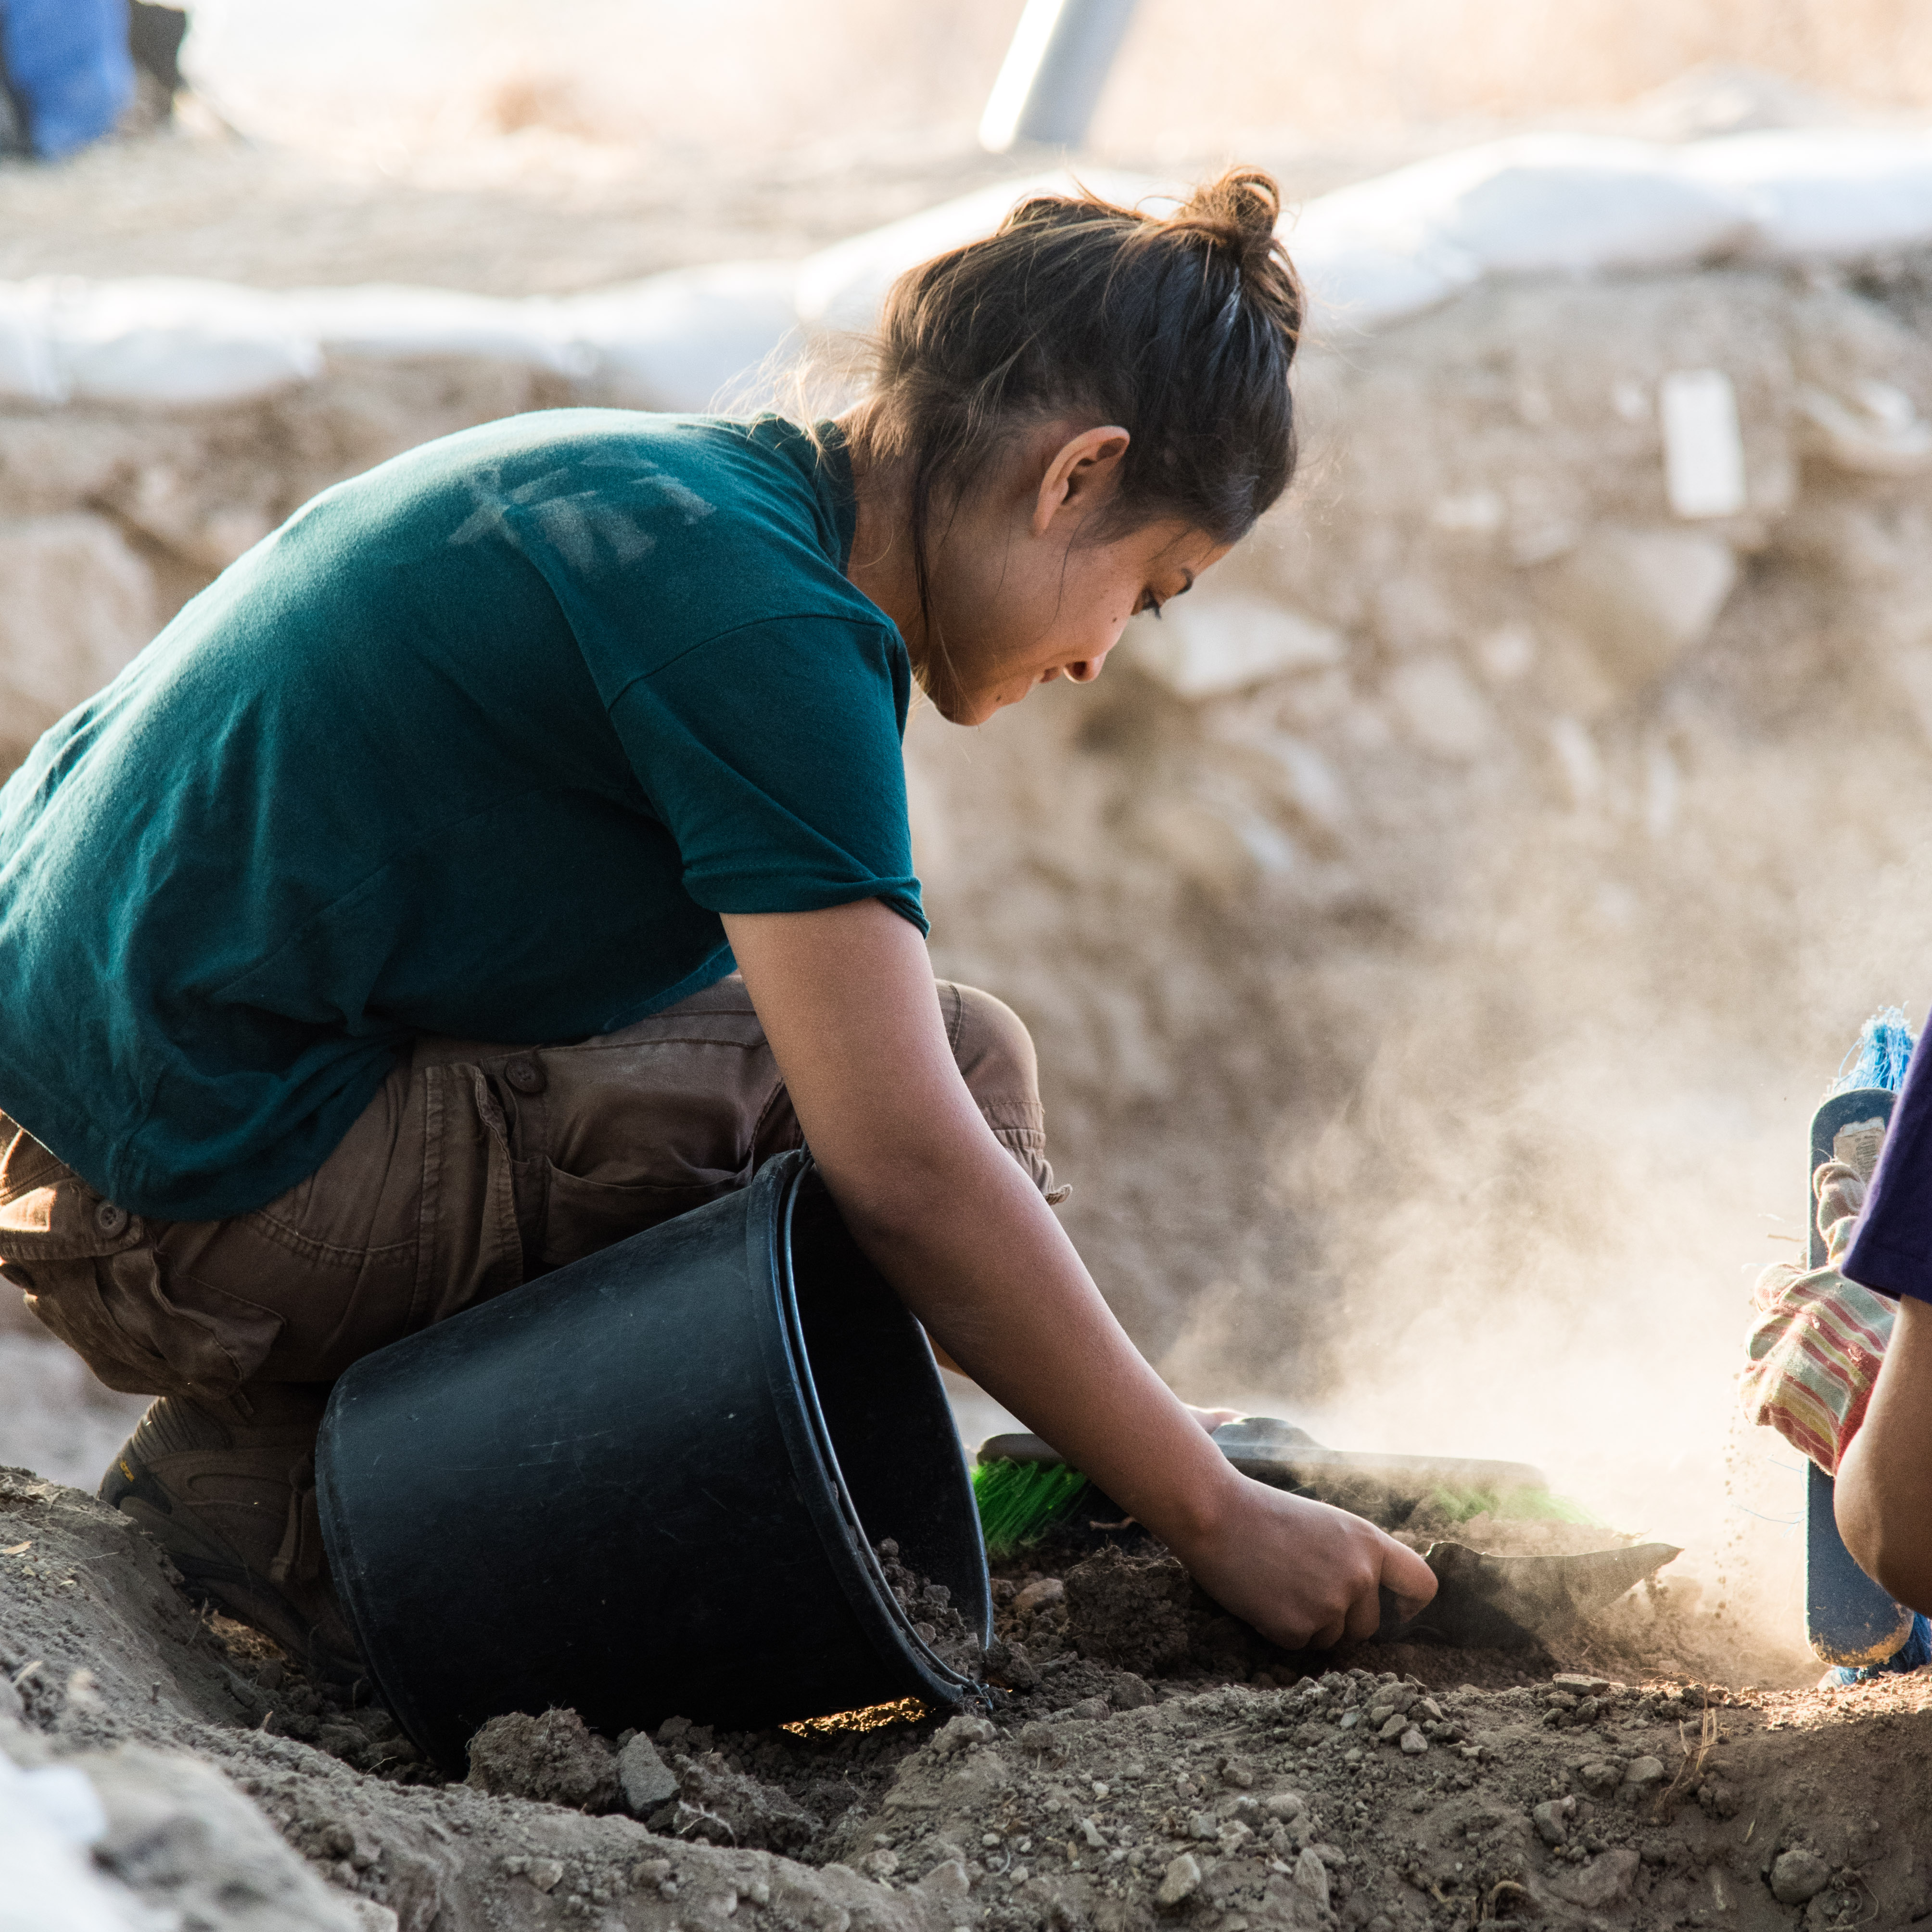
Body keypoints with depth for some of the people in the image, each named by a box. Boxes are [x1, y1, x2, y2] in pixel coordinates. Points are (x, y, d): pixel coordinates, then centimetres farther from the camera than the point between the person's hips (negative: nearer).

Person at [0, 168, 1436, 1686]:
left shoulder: (667, 489, 13)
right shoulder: (766, 615, -17)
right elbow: (906, 1174, -21)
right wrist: (1216, 1517, -11)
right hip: (201, 1197, -10)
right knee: (959, 1064, -12)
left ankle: (288, 1449, 12)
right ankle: (288, 1491, -6)